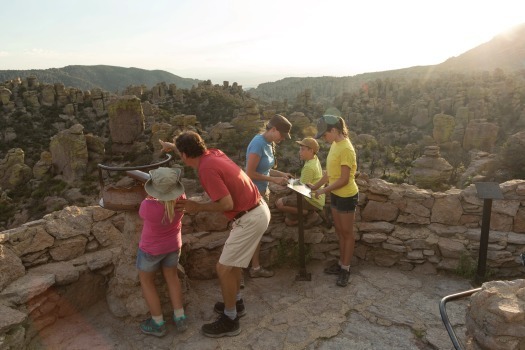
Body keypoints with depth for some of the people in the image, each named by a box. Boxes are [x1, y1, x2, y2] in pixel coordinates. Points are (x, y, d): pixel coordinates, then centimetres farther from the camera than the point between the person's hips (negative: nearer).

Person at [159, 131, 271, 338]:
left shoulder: (206, 169, -21)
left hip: (250, 219, -10)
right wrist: (171, 146, 44)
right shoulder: (213, 154, 7)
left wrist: (198, 207, -11)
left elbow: (227, 204, -24)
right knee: (231, 261, 24)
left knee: (224, 268, 1)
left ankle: (230, 320, 17)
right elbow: (197, 149, 32)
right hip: (257, 210, 10)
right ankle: (236, 303, 41)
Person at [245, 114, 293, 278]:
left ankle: (255, 265, 30)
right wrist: (274, 179, -19)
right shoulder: (258, 143, -23)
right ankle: (255, 267, 19)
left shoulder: (269, 143, 5)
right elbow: (250, 173, -24)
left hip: (262, 192, 9)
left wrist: (281, 173, 3)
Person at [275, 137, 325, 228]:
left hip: (312, 200, -9)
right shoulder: (315, 159, 6)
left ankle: (310, 213, -10)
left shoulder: (309, 167, -24)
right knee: (289, 221, 16)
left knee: (279, 203, -21)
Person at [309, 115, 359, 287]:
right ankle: (341, 263, 32)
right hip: (336, 194, 9)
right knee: (339, 231, 18)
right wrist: (316, 186, 7)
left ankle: (346, 268, 20)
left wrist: (323, 191, -16)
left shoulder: (346, 149, -23)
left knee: (347, 233, 6)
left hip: (347, 196, -9)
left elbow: (344, 180, -23)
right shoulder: (335, 145, 5)